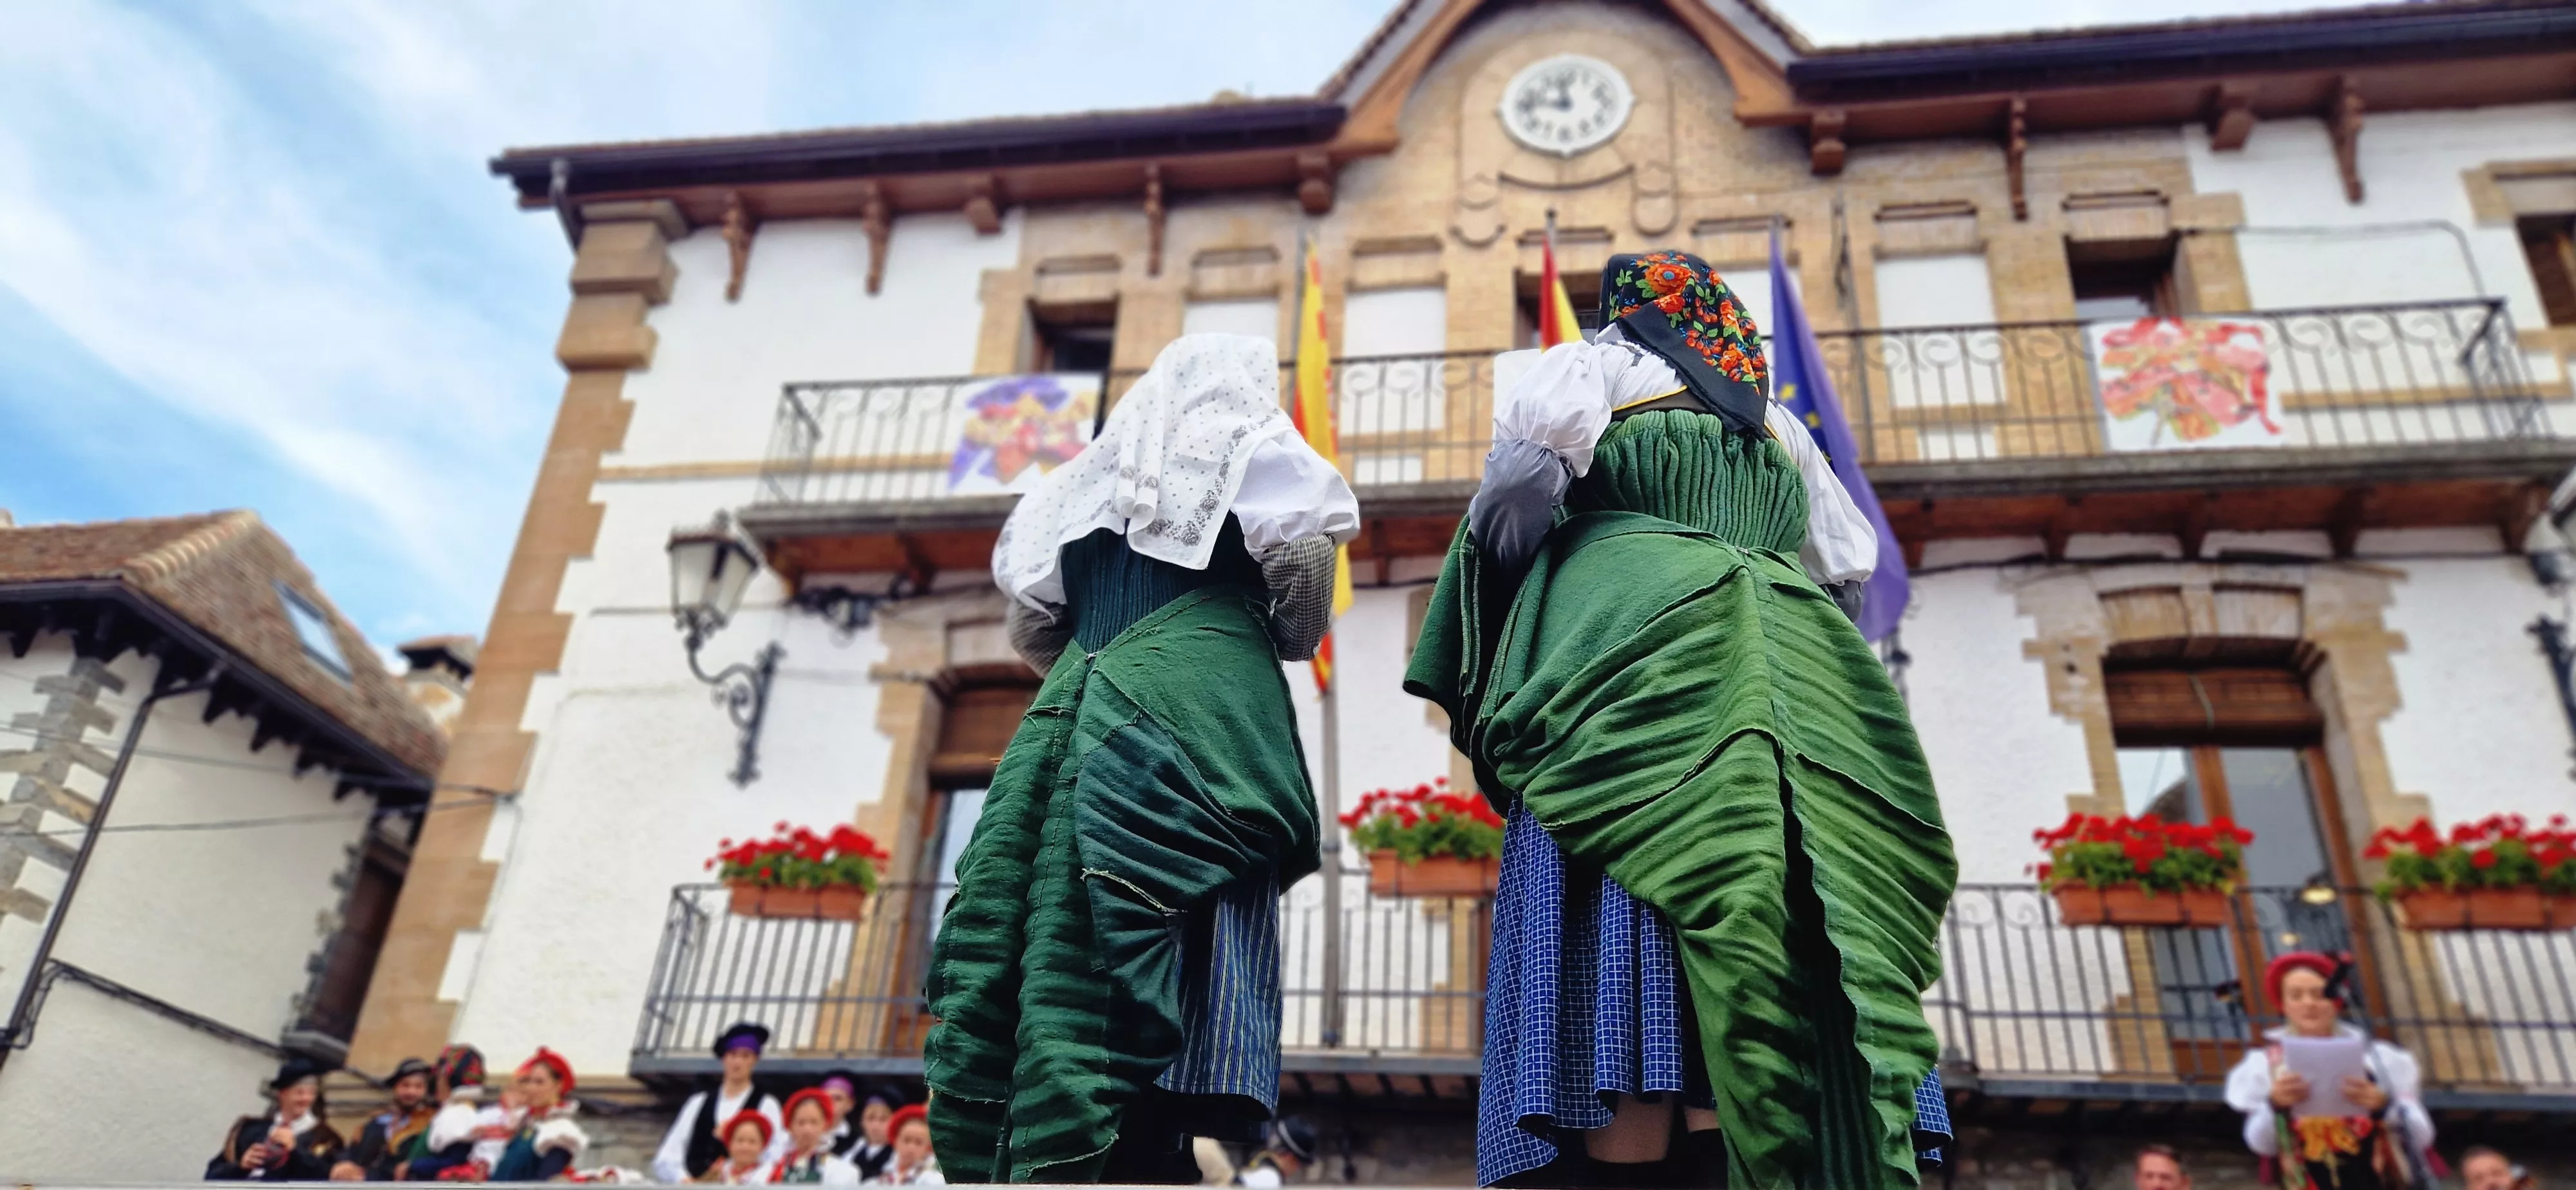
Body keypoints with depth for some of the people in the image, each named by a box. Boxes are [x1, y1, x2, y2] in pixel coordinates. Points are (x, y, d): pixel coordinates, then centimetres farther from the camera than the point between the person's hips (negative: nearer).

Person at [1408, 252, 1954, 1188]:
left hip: (1631, 663, -4)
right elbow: (1843, 565, 32)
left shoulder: (1598, 370, 15)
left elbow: (1523, 463, -5)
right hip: (1790, 678, 5)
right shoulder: (1770, 415, 30)